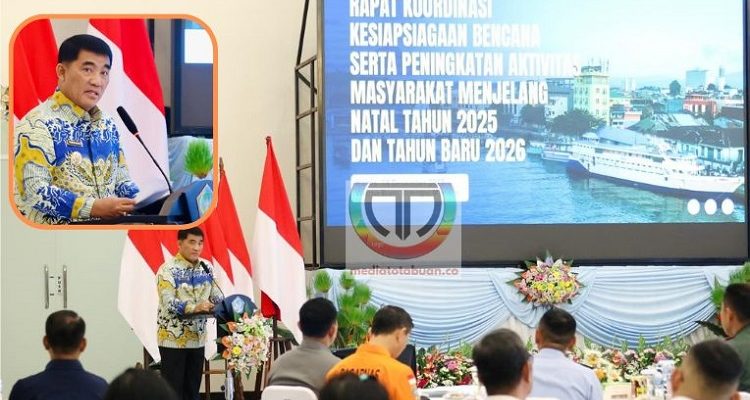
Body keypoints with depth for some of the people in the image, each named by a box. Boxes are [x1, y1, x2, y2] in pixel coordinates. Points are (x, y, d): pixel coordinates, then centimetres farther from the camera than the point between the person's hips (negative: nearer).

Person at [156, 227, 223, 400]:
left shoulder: (206, 268, 7)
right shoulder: (168, 270, -13)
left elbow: (217, 295, 10)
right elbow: (169, 304, -22)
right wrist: (195, 308, -38)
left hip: (197, 337, 6)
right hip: (173, 338, -6)